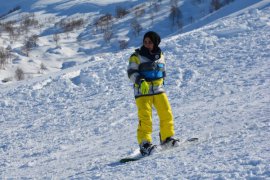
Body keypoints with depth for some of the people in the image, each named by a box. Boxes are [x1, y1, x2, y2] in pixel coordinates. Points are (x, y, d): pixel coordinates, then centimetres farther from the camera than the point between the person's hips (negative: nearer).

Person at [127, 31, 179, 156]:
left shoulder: (160, 56, 12)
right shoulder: (137, 56, -2)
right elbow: (131, 72, -9)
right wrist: (140, 81, -26)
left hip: (158, 90, 5)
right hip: (142, 91, -5)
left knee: (166, 114, 2)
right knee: (145, 118, -13)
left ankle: (167, 138, 18)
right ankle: (144, 143, -12)